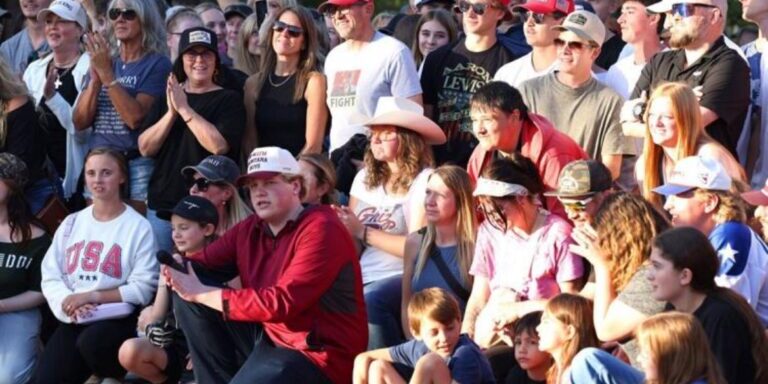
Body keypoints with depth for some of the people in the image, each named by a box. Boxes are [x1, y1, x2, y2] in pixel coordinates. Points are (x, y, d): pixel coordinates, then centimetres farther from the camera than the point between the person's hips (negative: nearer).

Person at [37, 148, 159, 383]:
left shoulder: (138, 227, -1)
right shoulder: (72, 223, 14)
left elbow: (143, 288, -8)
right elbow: (50, 275, 9)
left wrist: (91, 296, -13)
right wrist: (67, 302, -13)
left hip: (118, 317, -3)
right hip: (73, 318, 3)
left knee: (91, 341, -36)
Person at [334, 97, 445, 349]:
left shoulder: (424, 181, -3)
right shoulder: (365, 177, 16)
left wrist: (363, 232, -8)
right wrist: (339, 224, -6)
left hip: (404, 278, -5)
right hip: (364, 276, 5)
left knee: (369, 304, -35)